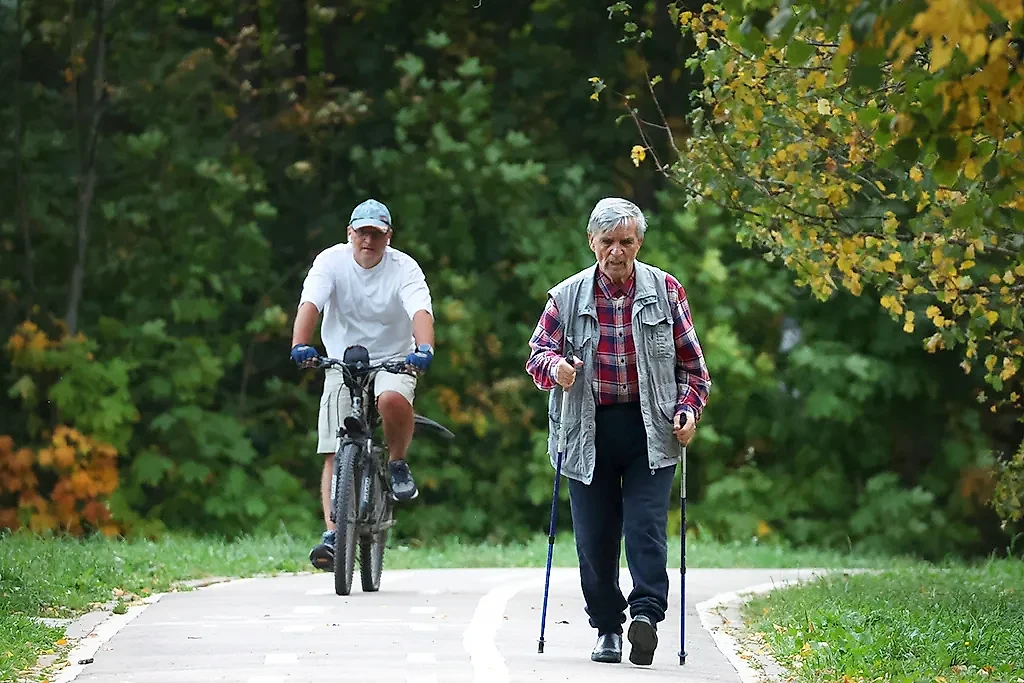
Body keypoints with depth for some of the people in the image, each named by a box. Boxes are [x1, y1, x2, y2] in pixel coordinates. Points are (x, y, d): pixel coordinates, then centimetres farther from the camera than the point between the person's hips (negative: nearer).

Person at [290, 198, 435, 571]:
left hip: (393, 362, -1)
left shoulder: (404, 268, -9)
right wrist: (300, 345, -41)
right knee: (336, 455, -10)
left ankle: (398, 463, -9)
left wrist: (424, 348, -46)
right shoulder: (332, 261, -8)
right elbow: (310, 304, -22)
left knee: (392, 400, -36)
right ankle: (332, 534, -13)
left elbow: (421, 311, -25)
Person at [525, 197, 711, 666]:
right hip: (589, 433, 1)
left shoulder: (664, 290, 5)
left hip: (651, 431, -1)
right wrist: (555, 367, -20)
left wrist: (688, 408, -5)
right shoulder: (567, 297, 5)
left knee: (647, 526, -14)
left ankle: (646, 611, -20)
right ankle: (607, 628, 13)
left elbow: (690, 361, 10)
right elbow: (538, 353, 3)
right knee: (595, 536, 3)